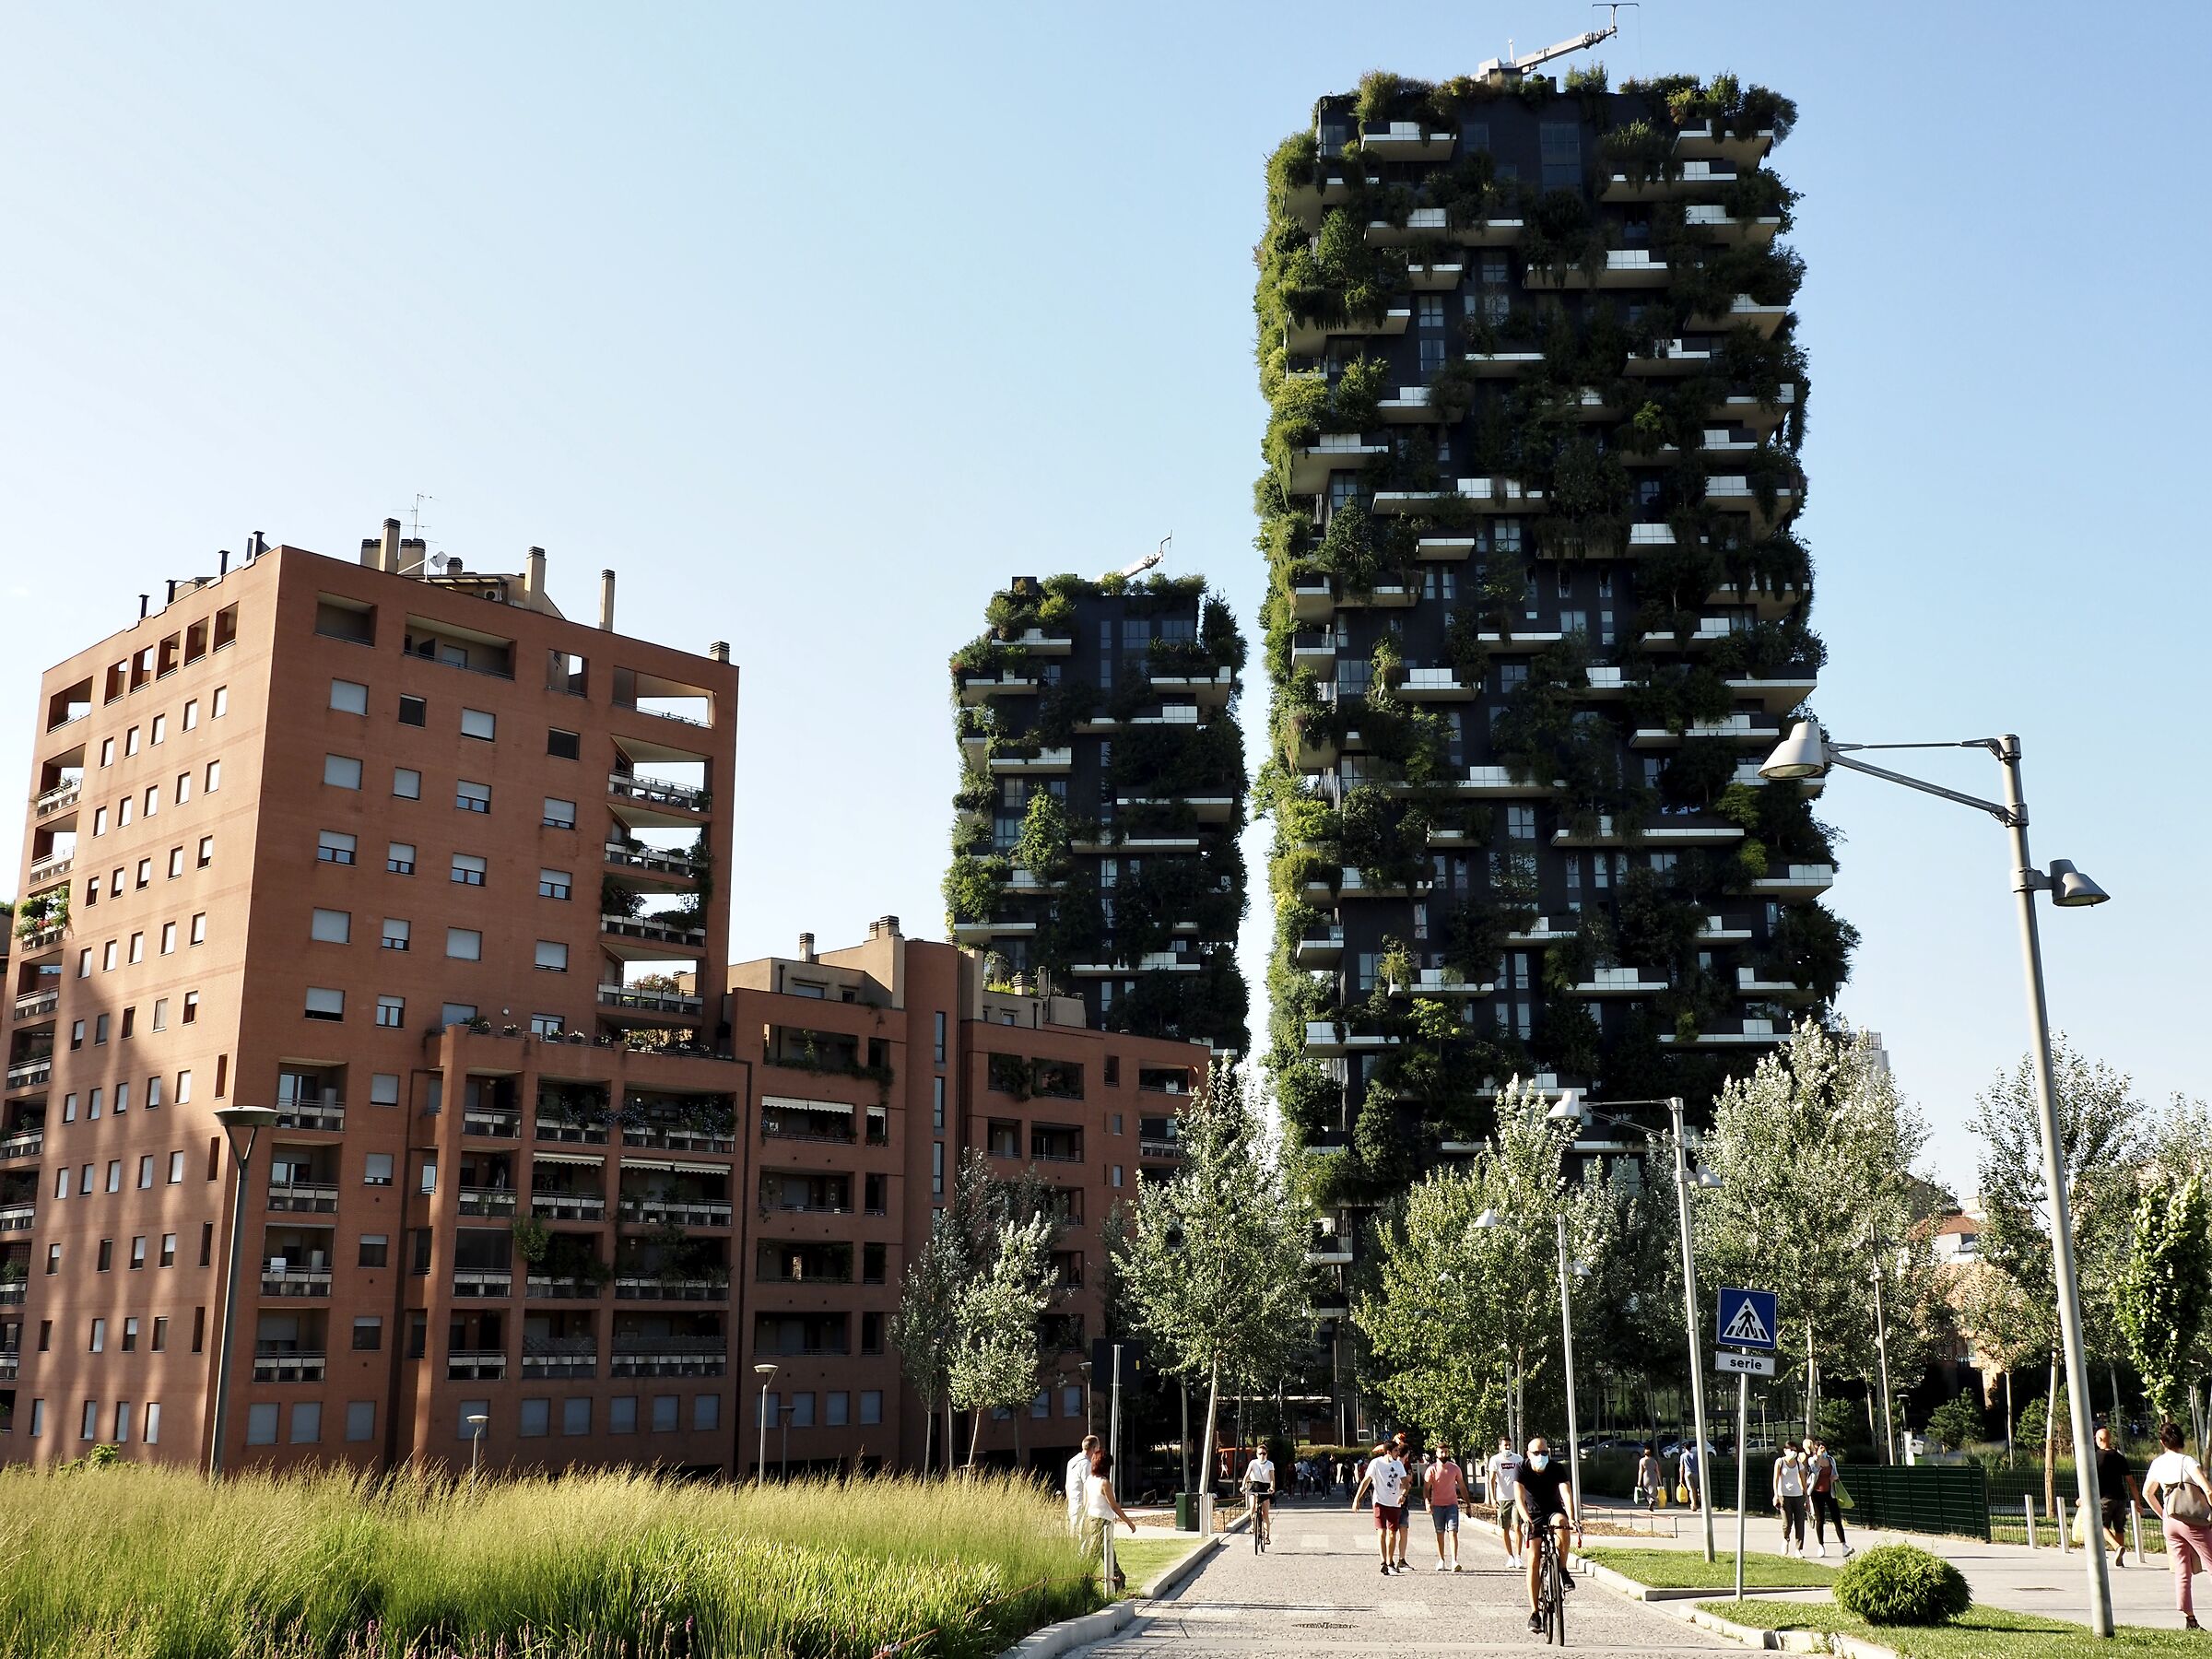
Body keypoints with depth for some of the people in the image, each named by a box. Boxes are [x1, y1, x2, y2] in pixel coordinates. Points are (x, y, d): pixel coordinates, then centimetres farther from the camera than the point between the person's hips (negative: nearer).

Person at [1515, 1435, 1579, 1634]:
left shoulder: (1557, 1469, -17)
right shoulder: (1522, 1470, -16)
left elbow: (1566, 1494, -30)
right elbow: (1519, 1497, -28)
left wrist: (1571, 1518, -47)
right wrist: (1526, 1519, -46)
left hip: (1554, 1511, 0)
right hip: (1533, 1515, 0)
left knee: (1561, 1522, -36)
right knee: (1533, 1559, -13)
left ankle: (1563, 1571, -17)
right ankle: (1534, 1612, -7)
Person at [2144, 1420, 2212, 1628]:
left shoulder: (2158, 1463, 8)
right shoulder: (2187, 1462, -11)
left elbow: (2147, 1493, 20)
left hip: (2170, 1523, 5)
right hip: (2193, 1521, -5)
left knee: (2181, 1572, 7)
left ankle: (2189, 1619, 5)